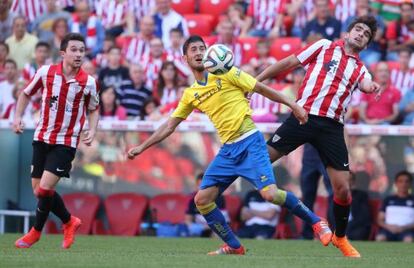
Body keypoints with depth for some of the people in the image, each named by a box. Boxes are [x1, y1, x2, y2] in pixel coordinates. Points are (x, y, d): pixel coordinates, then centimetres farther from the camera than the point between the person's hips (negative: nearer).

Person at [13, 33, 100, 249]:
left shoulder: (88, 83, -7)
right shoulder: (46, 72, -5)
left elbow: (93, 110, 10)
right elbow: (26, 94, 11)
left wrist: (92, 131, -7)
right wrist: (17, 116, -2)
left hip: (66, 142, -3)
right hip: (42, 139, 3)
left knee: (45, 188, -14)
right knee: (38, 190, 5)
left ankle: (36, 231, 9)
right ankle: (69, 222, 28)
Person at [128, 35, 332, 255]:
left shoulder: (225, 73, -2)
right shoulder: (190, 94, 12)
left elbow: (261, 88, 1)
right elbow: (169, 126, 18)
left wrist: (293, 105, -3)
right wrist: (141, 147, 14)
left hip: (249, 142, -6)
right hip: (228, 150, 6)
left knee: (270, 194, -22)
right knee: (201, 200, -3)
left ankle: (316, 222, -2)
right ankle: (233, 247, 10)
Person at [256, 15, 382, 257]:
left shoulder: (360, 69, 15)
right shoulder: (324, 47, 10)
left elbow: (365, 84, -8)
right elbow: (289, 63, 11)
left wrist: (372, 88, -33)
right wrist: (256, 80, 8)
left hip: (332, 127, 2)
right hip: (304, 116, -2)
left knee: (343, 188, -1)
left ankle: (340, 237, 20)